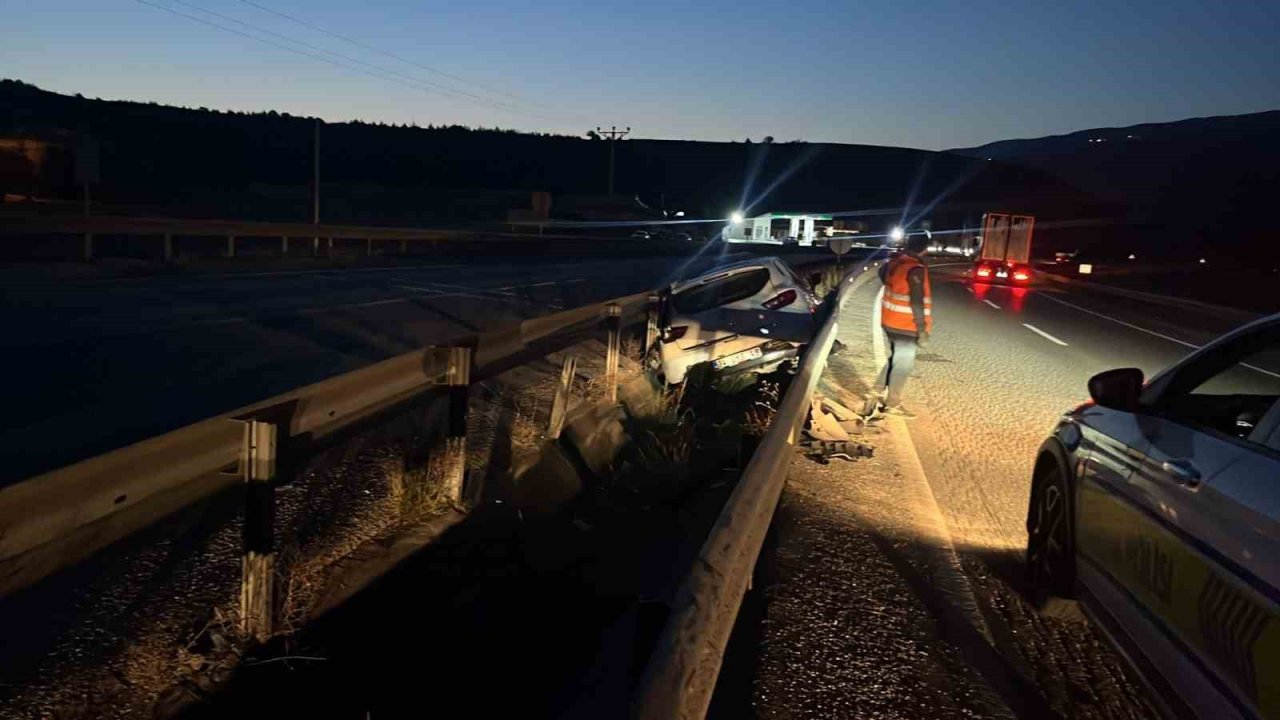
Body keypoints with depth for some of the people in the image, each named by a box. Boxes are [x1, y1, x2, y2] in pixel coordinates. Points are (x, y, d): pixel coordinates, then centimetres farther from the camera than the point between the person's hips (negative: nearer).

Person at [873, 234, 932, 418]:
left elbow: (882, 274, 26)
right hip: (906, 325, -8)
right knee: (903, 364, 1)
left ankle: (879, 392, 29)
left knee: (892, 358, 22)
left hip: (889, 321, 8)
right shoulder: (916, 269, -22)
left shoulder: (895, 262, 4)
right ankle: (892, 405, 5)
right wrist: (922, 329, -18)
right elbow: (917, 303, -23)